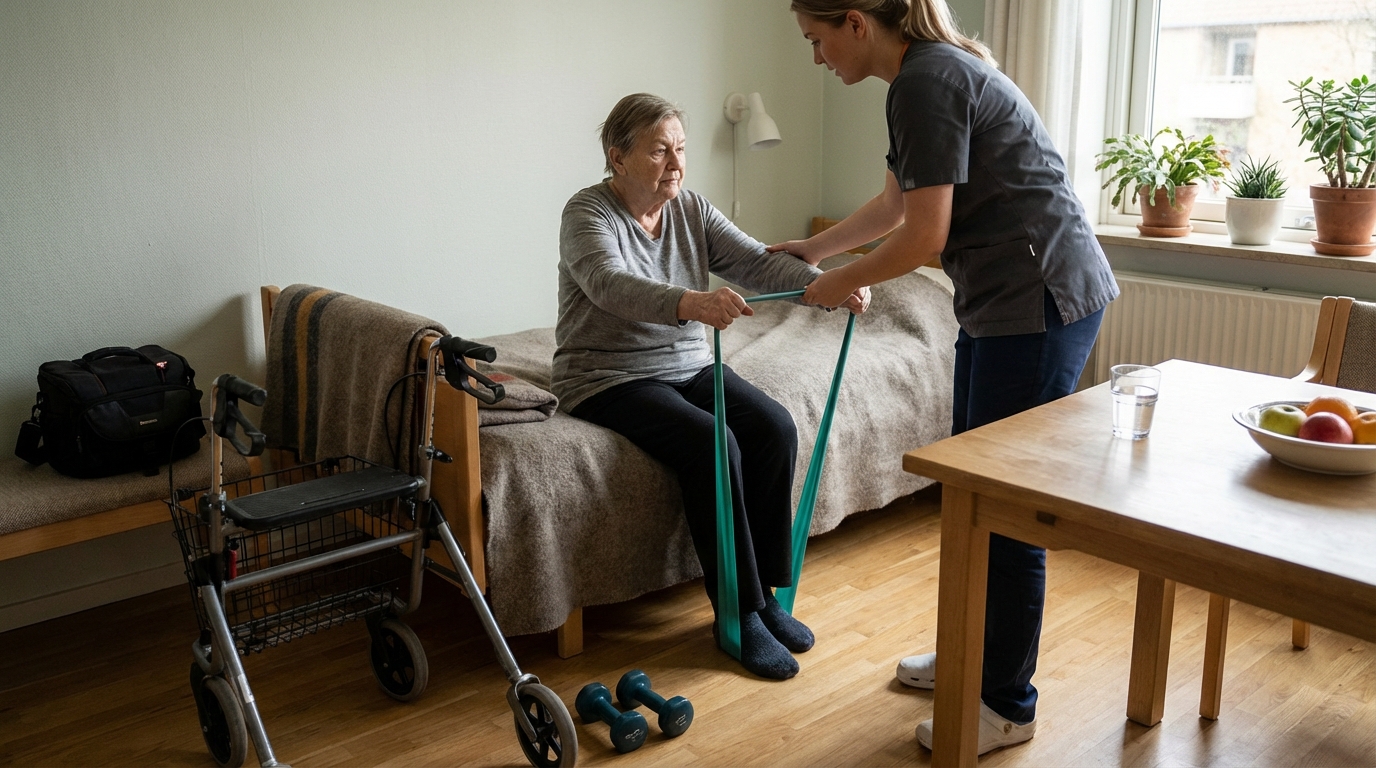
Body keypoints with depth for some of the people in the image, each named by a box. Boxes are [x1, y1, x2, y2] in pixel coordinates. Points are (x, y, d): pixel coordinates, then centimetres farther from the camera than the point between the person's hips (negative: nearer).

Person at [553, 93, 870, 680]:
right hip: (609, 379, -6)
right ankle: (740, 614, -16)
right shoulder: (588, 214, -14)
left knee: (775, 427, -17)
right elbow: (610, 284, -34)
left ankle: (766, 592, -5)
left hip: (689, 367, 6)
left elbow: (756, 261, -8)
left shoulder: (692, 210, 5)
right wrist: (691, 304, -53)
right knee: (711, 444, -29)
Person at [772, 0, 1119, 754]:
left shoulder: (926, 81, -17)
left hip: (1042, 301, -10)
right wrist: (810, 249, 38)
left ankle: (1007, 705, 15)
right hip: (1000, 299, 10)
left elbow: (922, 238, -20)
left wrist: (841, 282, -4)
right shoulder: (929, 73, 14)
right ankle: (974, 653, 35)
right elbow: (892, 205, 27)